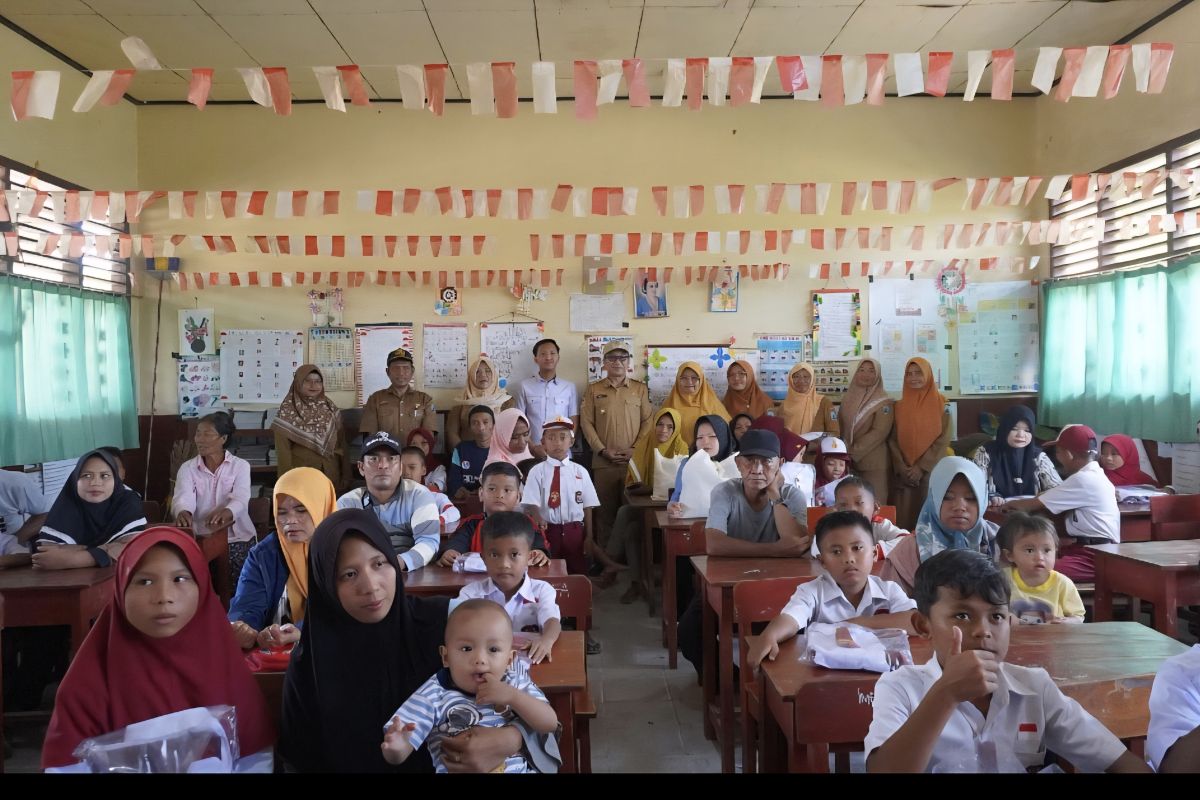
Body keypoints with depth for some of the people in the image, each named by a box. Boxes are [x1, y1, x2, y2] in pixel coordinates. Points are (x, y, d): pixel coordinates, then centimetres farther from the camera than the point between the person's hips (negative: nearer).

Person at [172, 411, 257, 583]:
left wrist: (227, 512, -39)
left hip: (237, 538, -1)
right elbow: (183, 498, -12)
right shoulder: (187, 468, 6)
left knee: (237, 587, -20)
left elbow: (240, 499, -15)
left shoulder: (241, 465, 1)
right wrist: (183, 512, -38)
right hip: (200, 538, 2)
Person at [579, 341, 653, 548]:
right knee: (605, 510, 2)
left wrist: (635, 449, -7)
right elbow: (586, 422, 3)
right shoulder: (593, 389, 7)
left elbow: (648, 421, 4)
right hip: (603, 462, 0)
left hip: (634, 461, 0)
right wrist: (603, 450, -7)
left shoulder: (641, 389, 8)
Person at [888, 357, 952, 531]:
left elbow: (943, 440, -5)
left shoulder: (941, 404, 1)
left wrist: (922, 466, -11)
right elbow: (893, 440, 4)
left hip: (931, 470, -2)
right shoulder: (900, 406, 8)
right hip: (903, 473, 2)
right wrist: (901, 467, -9)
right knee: (903, 516, 0)